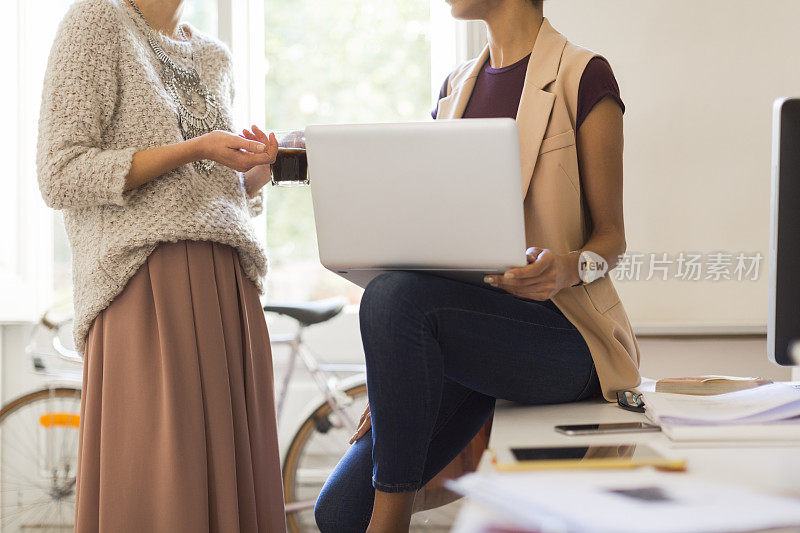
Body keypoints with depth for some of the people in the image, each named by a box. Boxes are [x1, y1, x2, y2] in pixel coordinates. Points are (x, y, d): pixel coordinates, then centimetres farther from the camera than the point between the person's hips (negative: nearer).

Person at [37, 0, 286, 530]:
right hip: (148, 282, -6)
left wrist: (257, 171, 5)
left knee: (229, 483, 1)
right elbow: (61, 176, -7)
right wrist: (193, 151, -11)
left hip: (228, 288, 6)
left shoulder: (214, 57, 22)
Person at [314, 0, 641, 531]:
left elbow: (611, 235, 0)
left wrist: (571, 266, -24)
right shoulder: (458, 86, 17)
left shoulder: (582, 76, -3)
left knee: (395, 295, -33)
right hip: (468, 323, 5)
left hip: (562, 334, -5)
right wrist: (393, 376, 5)